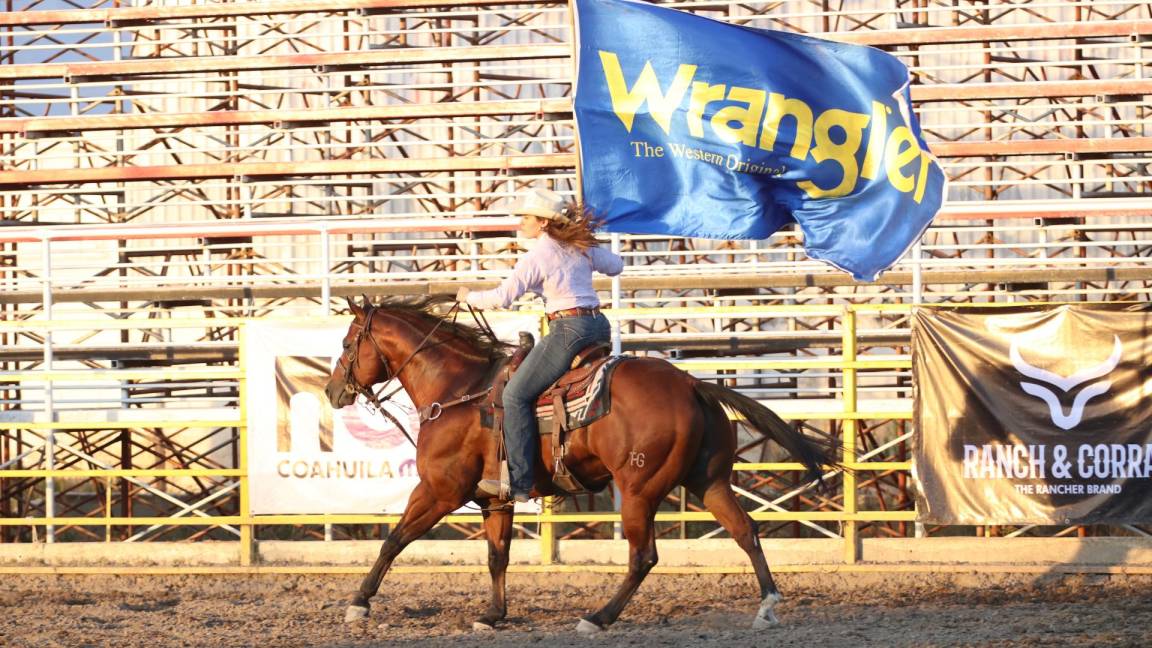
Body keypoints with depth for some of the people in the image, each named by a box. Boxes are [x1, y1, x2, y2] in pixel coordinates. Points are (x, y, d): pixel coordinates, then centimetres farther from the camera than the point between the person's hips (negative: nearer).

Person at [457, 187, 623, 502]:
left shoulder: (537, 256, -8)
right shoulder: (584, 248, 13)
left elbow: (502, 297, -10)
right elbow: (616, 265, 29)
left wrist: (469, 297, 8)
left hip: (568, 329, -9)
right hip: (600, 326, 9)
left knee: (516, 394, -5)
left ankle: (520, 483, -11)